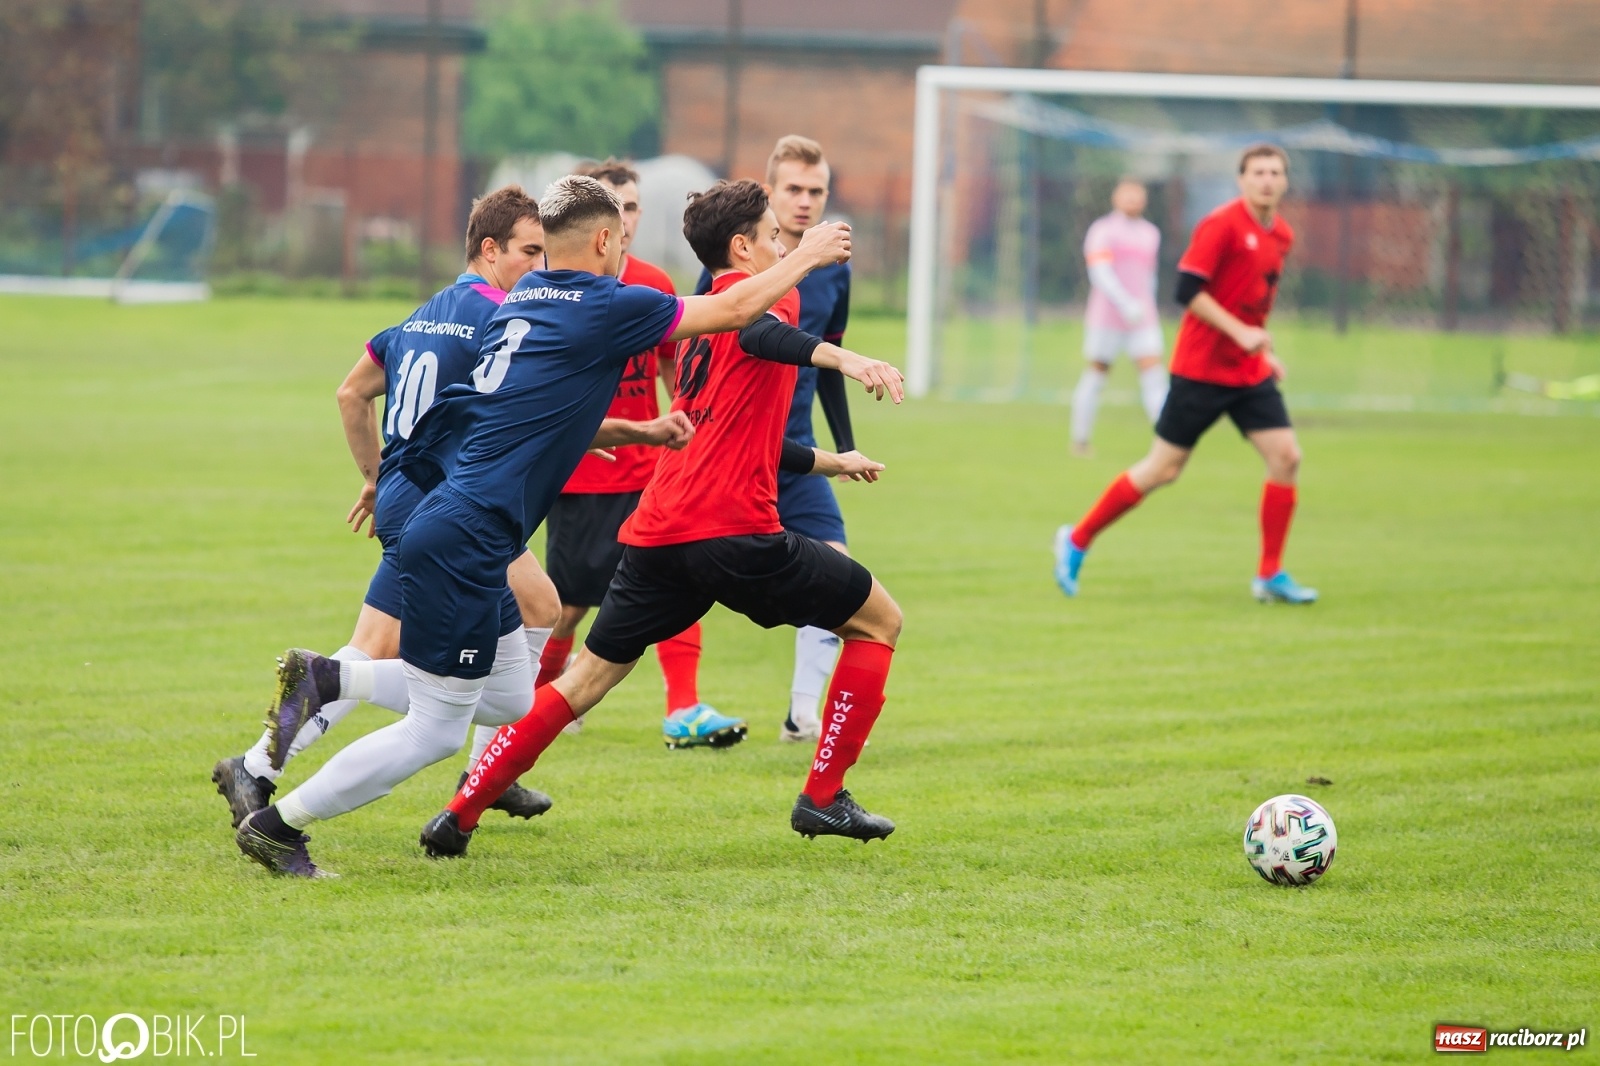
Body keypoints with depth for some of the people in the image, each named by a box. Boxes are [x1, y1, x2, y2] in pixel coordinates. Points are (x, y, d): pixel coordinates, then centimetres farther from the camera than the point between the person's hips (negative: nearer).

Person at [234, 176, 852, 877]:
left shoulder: (522, 301, 15)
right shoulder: (605, 308, -9)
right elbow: (736, 309, 0)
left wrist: (644, 431, 25)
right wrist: (807, 255, 14)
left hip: (448, 525, 9)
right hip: (464, 544, -9)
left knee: (512, 700, 16)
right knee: (435, 730, 0)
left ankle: (329, 680, 10)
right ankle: (277, 825, 3)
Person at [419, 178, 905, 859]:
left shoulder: (699, 324, 27)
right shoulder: (754, 291, 2)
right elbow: (761, 333, -24)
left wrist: (827, 462, 46)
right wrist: (841, 357, -40)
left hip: (657, 533, 8)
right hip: (735, 530, -8)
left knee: (591, 674, 13)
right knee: (878, 620, 9)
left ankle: (460, 814, 5)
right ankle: (823, 800, 5)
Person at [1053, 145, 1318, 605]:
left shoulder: (1281, 235, 10)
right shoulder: (1222, 225, -15)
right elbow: (1187, 290, -20)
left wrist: (1265, 351, 14)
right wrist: (1239, 332, -24)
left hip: (1250, 374, 7)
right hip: (1201, 370, -7)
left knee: (1286, 457, -6)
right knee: (1162, 469, -2)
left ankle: (1270, 576, 2)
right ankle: (1077, 540, 15)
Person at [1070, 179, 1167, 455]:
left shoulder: (1151, 234, 15)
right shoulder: (1102, 230, -5)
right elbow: (1099, 272, -17)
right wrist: (1126, 304, -28)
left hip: (1142, 318, 4)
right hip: (1106, 316, -4)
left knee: (1154, 373, -11)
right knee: (1096, 374, 3)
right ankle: (1080, 440, 14)